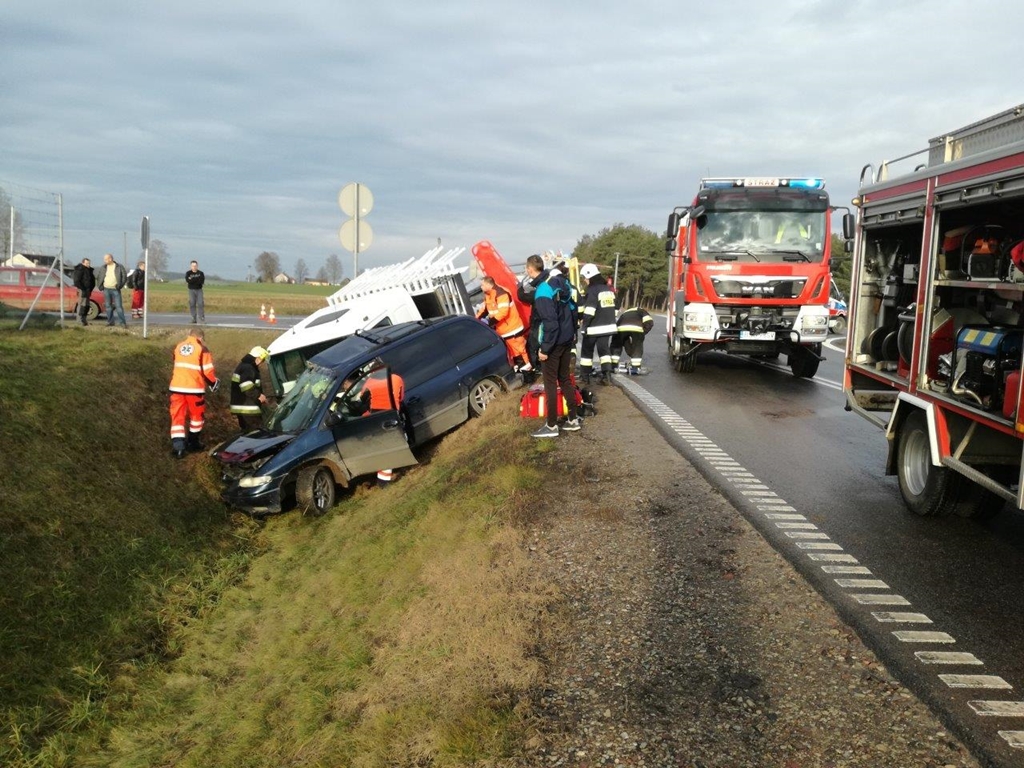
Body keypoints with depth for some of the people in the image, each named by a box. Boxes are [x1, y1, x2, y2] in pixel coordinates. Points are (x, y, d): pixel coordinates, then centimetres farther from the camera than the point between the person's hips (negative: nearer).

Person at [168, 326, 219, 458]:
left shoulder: (178, 347, 11)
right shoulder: (202, 349, -6)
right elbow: (208, 370, -7)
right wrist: (214, 382, 11)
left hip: (176, 387, 4)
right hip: (194, 388, -4)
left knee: (177, 415, 5)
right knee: (197, 415, 16)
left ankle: (177, 446, -7)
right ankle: (193, 442, 26)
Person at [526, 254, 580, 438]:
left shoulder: (542, 291, -23)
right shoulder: (561, 281, 5)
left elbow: (550, 323, -25)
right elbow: (572, 308, 14)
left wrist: (545, 348, -18)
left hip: (553, 342, -9)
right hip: (567, 339, 9)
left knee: (550, 383, 1)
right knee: (564, 379, 17)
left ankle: (551, 426, 7)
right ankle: (573, 420, 24)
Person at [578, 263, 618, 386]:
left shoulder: (592, 290, -14)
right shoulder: (609, 289, 11)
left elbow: (589, 311, -20)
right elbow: (613, 308, 17)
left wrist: (584, 325, -14)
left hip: (594, 328, -7)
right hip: (608, 326, 7)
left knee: (587, 350, 6)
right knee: (604, 349, 10)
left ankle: (585, 376, 10)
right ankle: (606, 374, -3)